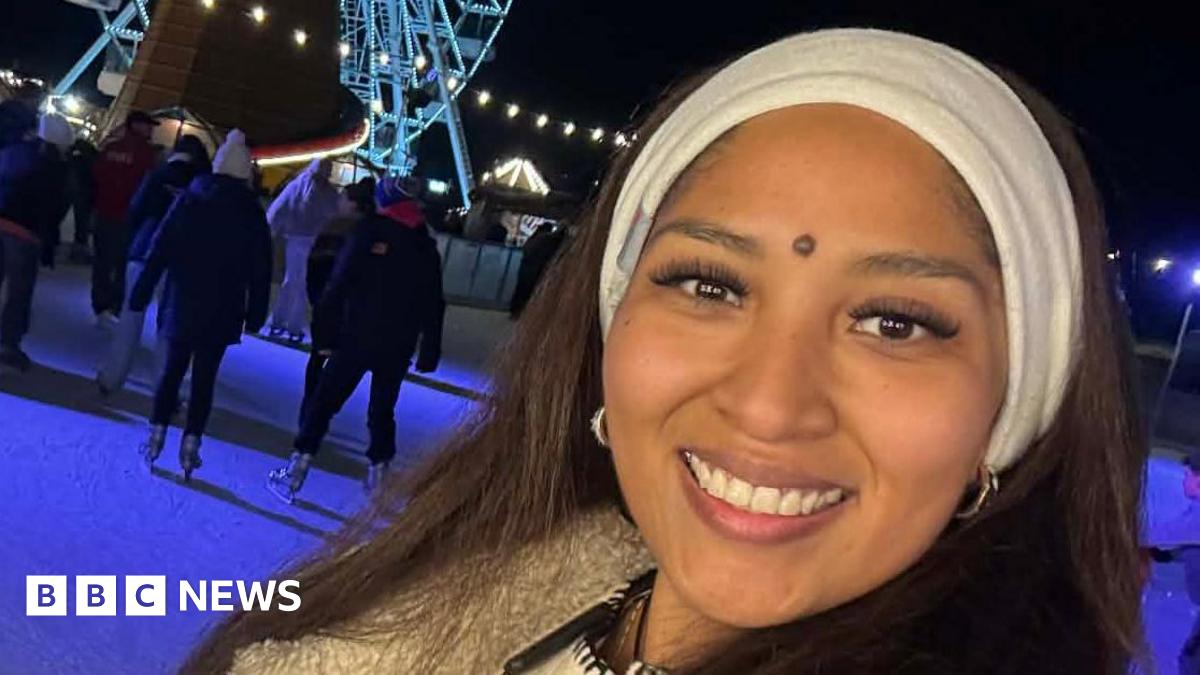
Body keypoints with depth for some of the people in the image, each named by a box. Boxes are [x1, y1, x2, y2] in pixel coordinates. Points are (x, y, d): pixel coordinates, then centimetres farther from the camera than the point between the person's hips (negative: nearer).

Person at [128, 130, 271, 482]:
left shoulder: (188, 200, -2)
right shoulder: (252, 214, -1)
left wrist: (141, 294, 0)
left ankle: (156, 436, 13)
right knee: (204, 377, 4)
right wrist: (255, 315, 6)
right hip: (222, 311, 0)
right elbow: (260, 271, 0)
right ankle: (190, 445, 3)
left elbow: (159, 251, -4)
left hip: (182, 304, 1)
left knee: (172, 368, 13)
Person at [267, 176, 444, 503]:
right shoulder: (426, 245, 9)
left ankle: (296, 471, 1)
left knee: (324, 402, 3)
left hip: (357, 337, -4)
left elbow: (340, 281, -12)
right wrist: (429, 352, 12)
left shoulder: (369, 231, -5)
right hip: (398, 346, 4)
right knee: (382, 409, 16)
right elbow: (433, 305, 9)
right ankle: (378, 475, 18)